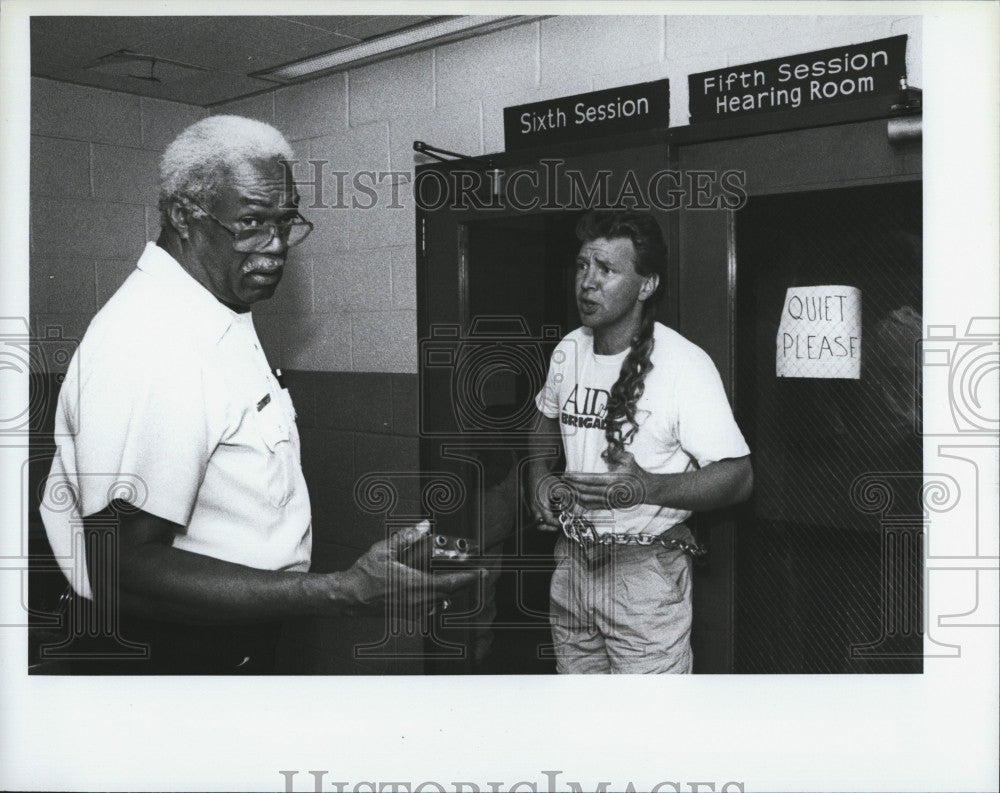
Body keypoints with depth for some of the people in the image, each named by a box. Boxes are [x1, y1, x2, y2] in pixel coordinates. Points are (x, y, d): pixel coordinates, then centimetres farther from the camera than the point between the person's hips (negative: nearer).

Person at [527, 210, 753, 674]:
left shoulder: (685, 364, -16)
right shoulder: (568, 351, 3)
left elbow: (738, 477, -17)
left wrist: (648, 487, -32)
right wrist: (539, 481, 2)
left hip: (646, 570, -6)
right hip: (572, 561, 6)